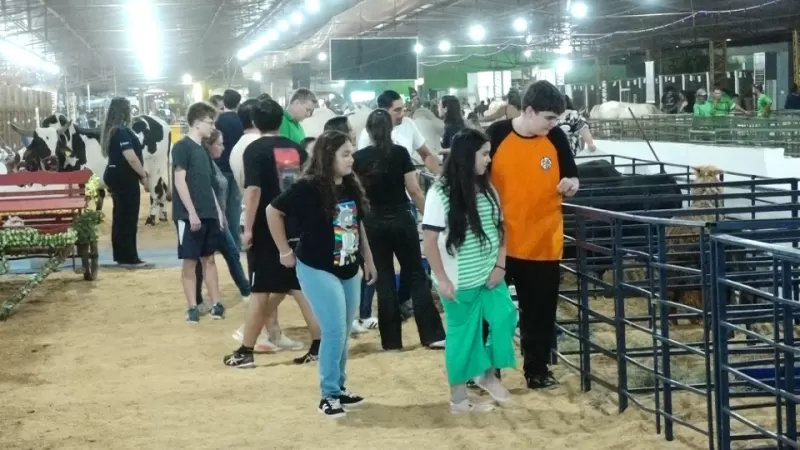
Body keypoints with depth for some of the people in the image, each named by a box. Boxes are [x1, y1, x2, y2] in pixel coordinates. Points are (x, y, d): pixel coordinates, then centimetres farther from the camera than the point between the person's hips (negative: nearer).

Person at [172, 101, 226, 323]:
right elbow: (180, 181, -15)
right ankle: (192, 307, 5)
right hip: (189, 215, -7)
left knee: (209, 258, 10)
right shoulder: (182, 147, -9)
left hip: (208, 214, 7)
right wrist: (191, 212, -19)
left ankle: (216, 303, 14)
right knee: (189, 261, 0)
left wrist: (218, 210, 16)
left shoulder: (203, 148, 13)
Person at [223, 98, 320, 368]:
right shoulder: (296, 149, 9)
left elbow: (253, 190, -18)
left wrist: (248, 229, -15)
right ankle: (319, 345, 7)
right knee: (301, 287, 10)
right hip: (296, 229, 5)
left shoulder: (255, 150, -8)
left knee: (261, 292, 1)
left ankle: (246, 352, 8)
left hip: (266, 230, -4)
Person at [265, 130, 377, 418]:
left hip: (349, 270, 7)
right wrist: (285, 252, -8)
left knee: (343, 333, 13)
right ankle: (329, 395, 0)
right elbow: (273, 211, -11)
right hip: (317, 270, -7)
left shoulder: (351, 187, 3)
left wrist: (368, 260, 17)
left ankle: (340, 388, 26)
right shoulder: (308, 188, -17)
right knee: (334, 331, -10)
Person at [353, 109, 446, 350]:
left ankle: (391, 339, 9)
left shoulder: (359, 158, -2)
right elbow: (414, 189, -6)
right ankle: (433, 335, -1)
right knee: (417, 275, 5)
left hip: (374, 223, 1)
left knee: (384, 279, 8)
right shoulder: (400, 153, -6)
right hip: (401, 220, -1)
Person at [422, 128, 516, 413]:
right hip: (459, 281, -6)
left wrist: (500, 265, 0)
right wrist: (442, 279, -15)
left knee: (505, 319, -1)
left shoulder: (487, 189, 5)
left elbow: (499, 228, 10)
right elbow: (429, 239, -14)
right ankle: (458, 399, 17)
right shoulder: (441, 193, -14)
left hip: (488, 275, 6)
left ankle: (489, 374, 23)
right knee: (462, 335, 4)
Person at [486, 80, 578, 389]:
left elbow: (571, 176, 8)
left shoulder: (557, 138, -3)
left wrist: (571, 184, -14)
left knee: (541, 312, 10)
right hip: (500, 240, -1)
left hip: (544, 242, 2)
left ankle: (537, 370, 24)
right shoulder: (497, 134, -10)